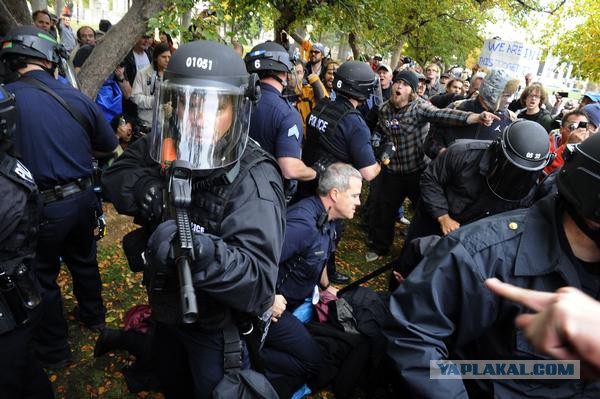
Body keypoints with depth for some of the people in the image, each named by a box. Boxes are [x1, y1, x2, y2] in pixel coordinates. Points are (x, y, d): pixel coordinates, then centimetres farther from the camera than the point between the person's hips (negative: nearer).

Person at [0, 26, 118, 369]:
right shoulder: (78, 98, -4)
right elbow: (109, 147, 7)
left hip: (42, 206, -3)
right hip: (83, 197, 4)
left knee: (43, 276, 14)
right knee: (84, 260, 25)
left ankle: (54, 351, 30)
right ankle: (94, 316, 46)